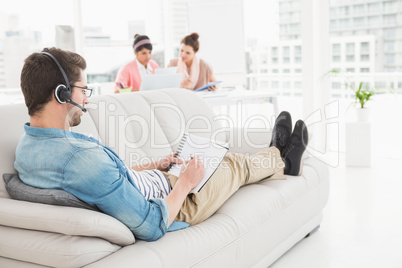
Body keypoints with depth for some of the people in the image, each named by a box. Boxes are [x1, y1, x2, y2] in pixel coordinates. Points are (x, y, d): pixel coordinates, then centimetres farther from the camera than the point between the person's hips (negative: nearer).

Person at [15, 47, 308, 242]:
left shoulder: (26, 147, -8)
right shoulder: (83, 158, -41)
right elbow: (153, 227, -35)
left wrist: (152, 166, 10)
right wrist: (185, 182, -19)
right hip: (177, 206, -8)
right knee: (235, 163, 17)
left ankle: (278, 161, 54)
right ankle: (281, 160, 52)